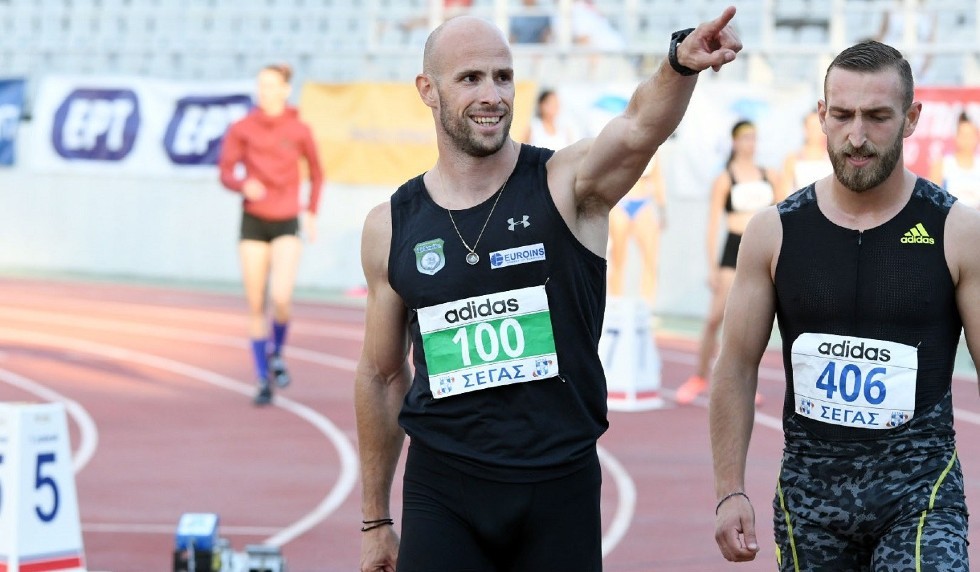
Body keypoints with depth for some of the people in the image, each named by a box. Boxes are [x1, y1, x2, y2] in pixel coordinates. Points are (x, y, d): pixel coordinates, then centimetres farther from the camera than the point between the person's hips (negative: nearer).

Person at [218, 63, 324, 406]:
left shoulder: (299, 131, -1)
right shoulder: (242, 129, -2)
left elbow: (316, 173, 12)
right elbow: (225, 173, 0)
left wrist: (312, 212, 5)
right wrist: (243, 185, -21)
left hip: (287, 223, -1)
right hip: (253, 222, 1)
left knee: (281, 298, -19)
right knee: (256, 306, 1)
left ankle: (277, 353, 12)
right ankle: (264, 380, 12)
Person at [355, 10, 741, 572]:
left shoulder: (567, 183, -5)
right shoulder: (392, 226, 3)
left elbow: (639, 128, -27)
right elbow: (382, 376, 12)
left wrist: (681, 65, -49)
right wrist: (376, 520, 15)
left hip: (561, 488, -1)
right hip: (441, 493, 1)